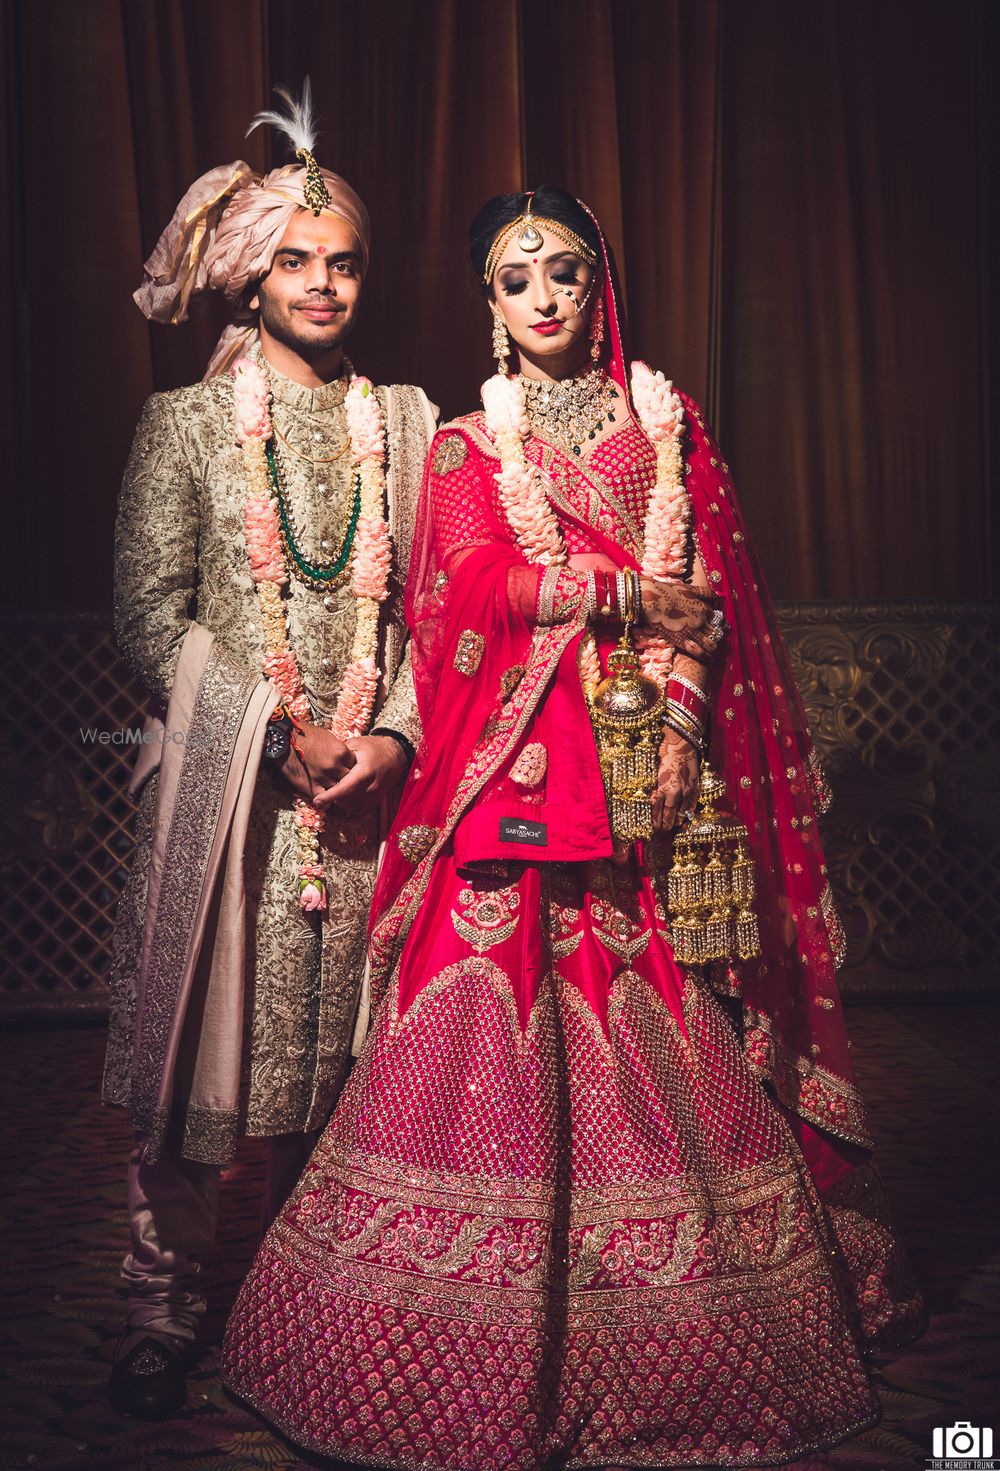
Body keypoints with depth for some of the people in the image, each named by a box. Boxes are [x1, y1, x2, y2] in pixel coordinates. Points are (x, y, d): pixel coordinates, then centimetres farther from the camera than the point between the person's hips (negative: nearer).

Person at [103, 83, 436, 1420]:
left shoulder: (401, 421, 12)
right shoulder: (186, 422, 5)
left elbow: (426, 606, 9)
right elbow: (150, 616, -2)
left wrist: (394, 732, -7)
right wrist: (277, 732, -11)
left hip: (366, 780, 2)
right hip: (222, 782, -2)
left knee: (337, 1050, 6)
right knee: (200, 1048, 1)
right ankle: (164, 1311, 18)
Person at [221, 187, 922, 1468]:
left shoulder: (668, 424, 16)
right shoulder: (467, 446, 13)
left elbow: (712, 595, 7)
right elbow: (483, 583, -4)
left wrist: (682, 717, -7)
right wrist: (634, 593, -9)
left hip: (652, 752, 2)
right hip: (527, 755, -1)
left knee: (668, 1020, 0)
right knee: (508, 1005, -8)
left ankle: (697, 1333, 14)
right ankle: (491, 1367, 3)